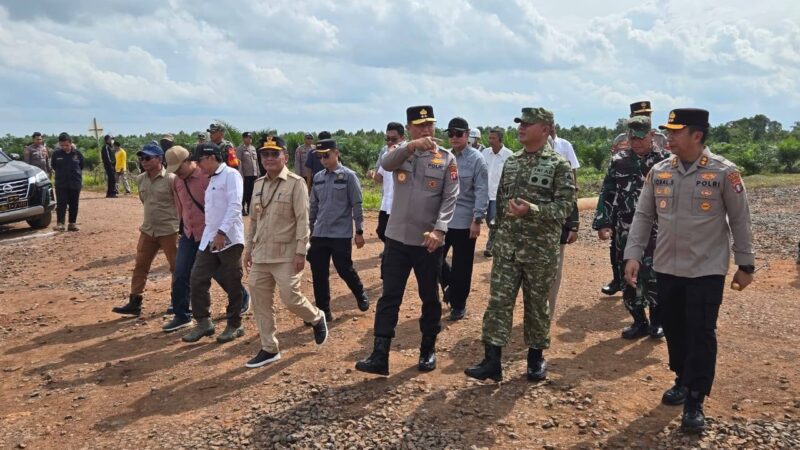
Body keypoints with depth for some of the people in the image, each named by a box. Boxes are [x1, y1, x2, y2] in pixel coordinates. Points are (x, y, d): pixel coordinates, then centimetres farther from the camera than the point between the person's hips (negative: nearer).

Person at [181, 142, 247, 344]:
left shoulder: (231, 175, -9)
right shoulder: (211, 179, 19)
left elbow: (235, 206, -19)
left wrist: (222, 232, -25)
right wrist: (210, 234, 16)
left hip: (229, 239, -9)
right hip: (209, 239, 9)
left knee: (233, 285, 2)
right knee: (197, 280, 5)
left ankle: (234, 326, 15)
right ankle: (204, 323, 17)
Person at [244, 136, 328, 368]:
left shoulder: (295, 183, -9)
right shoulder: (258, 184, 11)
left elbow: (302, 220, -13)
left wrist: (300, 252, -17)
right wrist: (249, 248, 16)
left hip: (285, 255, -6)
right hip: (261, 254, 7)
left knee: (290, 298, -7)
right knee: (260, 302, 7)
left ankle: (317, 318, 25)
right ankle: (269, 349, 19)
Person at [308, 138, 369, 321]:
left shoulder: (348, 176, -6)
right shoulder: (318, 177, 8)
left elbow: (356, 205, -6)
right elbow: (313, 206, 15)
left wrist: (359, 232, -8)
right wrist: (310, 230, 14)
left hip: (341, 235, -5)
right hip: (319, 234, 5)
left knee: (345, 270, 3)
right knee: (319, 274, 5)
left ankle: (361, 295, 32)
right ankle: (323, 311, 16)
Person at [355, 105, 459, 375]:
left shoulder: (447, 159, 0)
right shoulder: (401, 153, 6)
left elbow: (450, 198, -7)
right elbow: (385, 163, -18)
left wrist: (439, 229, -20)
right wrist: (412, 146, -34)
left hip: (428, 241, -1)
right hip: (397, 238, 2)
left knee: (430, 298, 11)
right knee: (389, 297, 2)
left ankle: (428, 350, 27)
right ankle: (380, 356, 5)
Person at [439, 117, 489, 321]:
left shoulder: (476, 159, -8)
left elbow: (482, 192, -10)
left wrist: (477, 220, -15)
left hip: (464, 222, -4)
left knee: (461, 267, 6)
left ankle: (459, 304, 22)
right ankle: (450, 285, 34)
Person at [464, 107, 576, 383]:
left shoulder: (559, 165, -6)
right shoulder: (511, 162, 10)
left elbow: (565, 205, -13)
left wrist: (532, 209, -26)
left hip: (540, 249, -4)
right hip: (506, 246, 4)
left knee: (537, 304, 8)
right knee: (499, 300, -1)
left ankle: (536, 358, 25)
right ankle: (492, 360, 2)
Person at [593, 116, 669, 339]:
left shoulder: (665, 160, -1)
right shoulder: (618, 161, 6)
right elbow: (608, 194, 6)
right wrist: (603, 223, -2)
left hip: (655, 231, -3)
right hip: (626, 232, 3)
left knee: (653, 276, -4)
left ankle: (657, 321, 16)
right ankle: (639, 321, 23)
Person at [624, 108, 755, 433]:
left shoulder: (724, 172, -9)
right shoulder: (659, 171, 1)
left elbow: (740, 220, -3)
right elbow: (643, 215, 5)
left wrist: (745, 265, 0)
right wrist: (633, 255, -3)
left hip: (707, 270, -4)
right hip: (667, 268, 4)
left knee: (701, 333, -2)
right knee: (674, 328, 14)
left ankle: (695, 402, 8)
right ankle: (683, 381, 35)